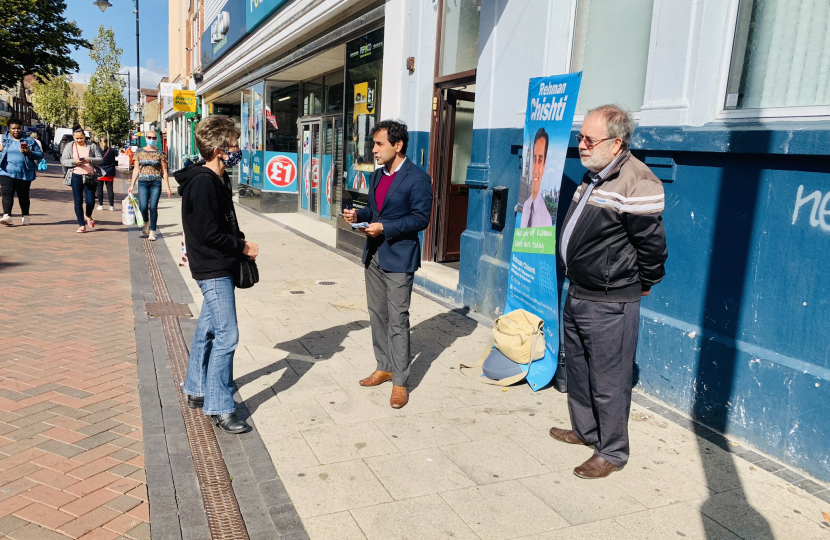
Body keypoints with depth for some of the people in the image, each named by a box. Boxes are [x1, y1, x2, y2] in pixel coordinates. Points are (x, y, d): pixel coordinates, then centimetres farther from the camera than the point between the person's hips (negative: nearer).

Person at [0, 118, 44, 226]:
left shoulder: (30, 141, 9)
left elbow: (40, 154, 6)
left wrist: (30, 153, -12)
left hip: (25, 174, 0)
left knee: (23, 195, 8)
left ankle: (25, 217, 19)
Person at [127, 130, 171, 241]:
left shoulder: (160, 153, 4)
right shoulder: (139, 152, 9)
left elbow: (164, 171, 5)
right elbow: (136, 169, 11)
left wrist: (167, 187, 0)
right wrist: (132, 185, 6)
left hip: (156, 183, -1)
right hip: (143, 183, 1)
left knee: (153, 207, -6)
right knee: (143, 207, -8)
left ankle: (152, 232, 3)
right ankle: (146, 222, 25)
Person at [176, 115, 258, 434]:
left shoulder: (218, 179, 12)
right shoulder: (202, 182, -18)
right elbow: (208, 233, -22)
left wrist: (240, 242, 3)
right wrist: (242, 247, -11)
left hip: (218, 268, 10)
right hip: (213, 269, -10)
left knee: (208, 329, 18)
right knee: (226, 336, -9)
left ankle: (196, 391, 32)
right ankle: (219, 408, 0)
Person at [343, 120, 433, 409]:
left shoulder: (417, 178, -12)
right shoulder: (377, 175, 13)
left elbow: (421, 218, -16)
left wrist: (384, 228, -22)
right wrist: (358, 214, -1)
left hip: (398, 258, -8)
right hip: (374, 255, 8)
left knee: (397, 320, -4)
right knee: (377, 315, 15)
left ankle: (399, 382, 6)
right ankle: (384, 367, 30)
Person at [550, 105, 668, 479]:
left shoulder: (636, 184, -21)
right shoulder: (593, 176, 10)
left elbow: (652, 244, -17)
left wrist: (643, 285, -3)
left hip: (610, 304, -10)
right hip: (577, 294, 10)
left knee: (608, 380, 2)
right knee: (577, 370, 21)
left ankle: (612, 452, 20)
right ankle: (585, 431, 40)